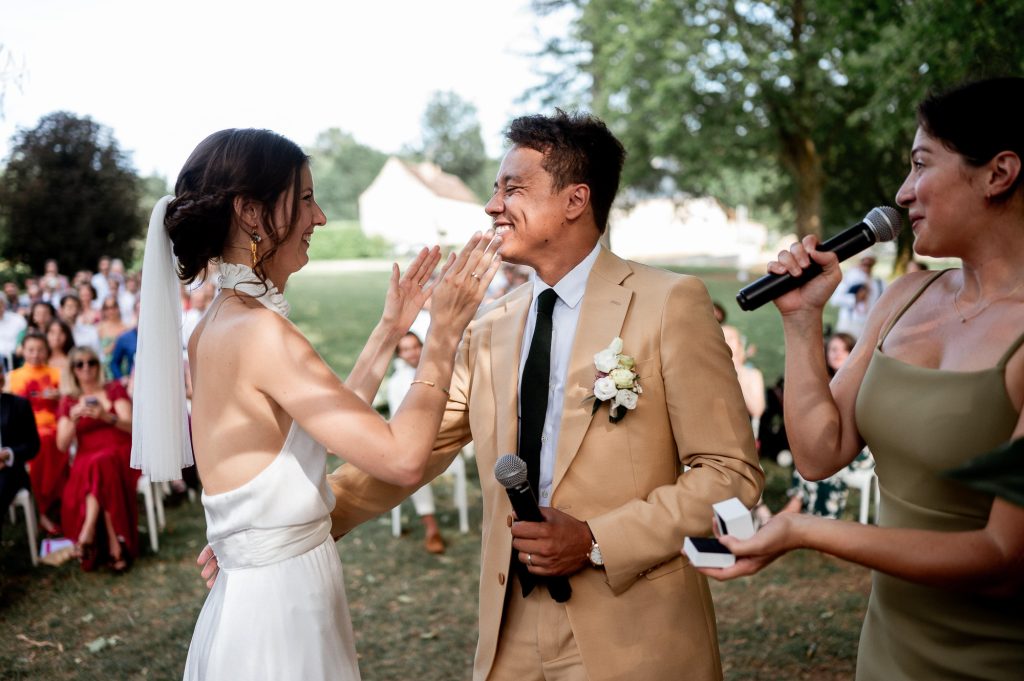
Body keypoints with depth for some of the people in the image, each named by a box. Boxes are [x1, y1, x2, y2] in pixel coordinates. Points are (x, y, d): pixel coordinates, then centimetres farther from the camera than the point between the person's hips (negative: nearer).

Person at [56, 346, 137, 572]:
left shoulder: (114, 390, 9)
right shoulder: (68, 401, 12)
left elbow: (131, 426, -3)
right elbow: (62, 445, 2)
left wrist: (106, 416, -21)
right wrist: (73, 418, -15)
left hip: (120, 457, -1)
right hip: (85, 463, 1)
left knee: (99, 464, -35)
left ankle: (89, 533, -33)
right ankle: (114, 543, -31)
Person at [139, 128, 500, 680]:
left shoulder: (218, 327, 4)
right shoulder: (260, 331, -23)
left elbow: (337, 428, 11)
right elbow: (403, 457, -26)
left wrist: (389, 332, 11)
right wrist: (444, 332, -16)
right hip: (280, 615, -9)